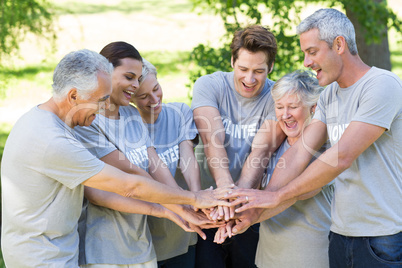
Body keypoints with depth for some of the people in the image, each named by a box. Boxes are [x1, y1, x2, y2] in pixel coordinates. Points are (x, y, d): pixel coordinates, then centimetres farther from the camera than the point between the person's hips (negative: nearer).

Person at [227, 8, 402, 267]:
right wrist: (255, 212, -6)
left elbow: (341, 157, -21)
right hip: (342, 233, 7)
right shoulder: (329, 96, 12)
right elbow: (299, 153, 5)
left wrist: (277, 196, -15)